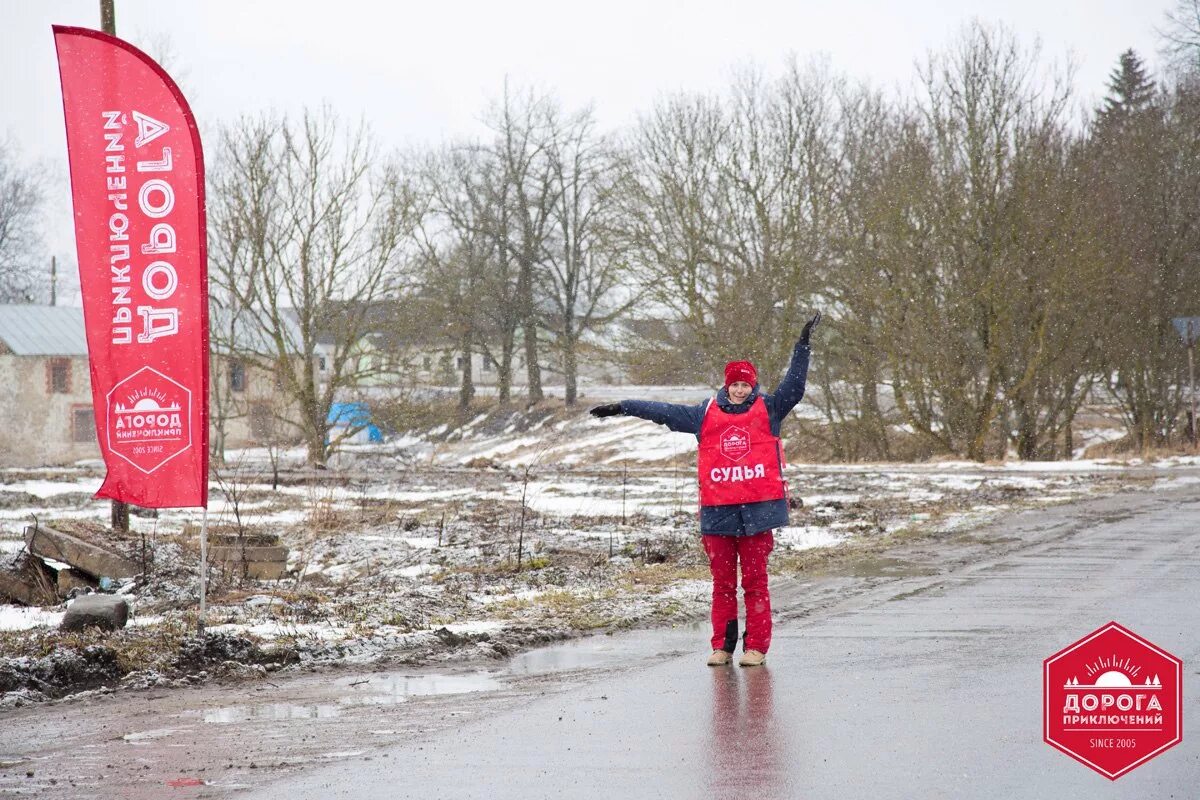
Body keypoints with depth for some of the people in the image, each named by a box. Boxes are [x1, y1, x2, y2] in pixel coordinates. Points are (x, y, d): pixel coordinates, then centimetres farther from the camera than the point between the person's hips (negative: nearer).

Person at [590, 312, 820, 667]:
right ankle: (722, 646, 10)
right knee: (722, 582, 5)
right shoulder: (705, 414, 11)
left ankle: (756, 647, 4)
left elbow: (794, 387, -3)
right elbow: (663, 412, 15)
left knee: (755, 580, 1)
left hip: (757, 510, -2)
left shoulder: (768, 410, 6)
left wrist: (803, 345, -10)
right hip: (718, 512, 2)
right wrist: (620, 408, 17)